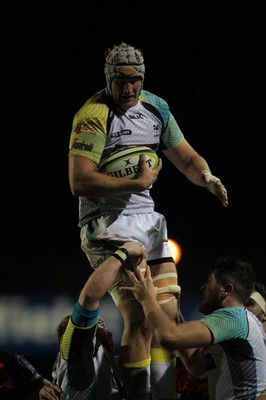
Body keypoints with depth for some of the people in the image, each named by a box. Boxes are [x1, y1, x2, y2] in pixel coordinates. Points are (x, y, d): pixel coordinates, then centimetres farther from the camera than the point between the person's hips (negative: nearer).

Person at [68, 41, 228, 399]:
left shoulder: (156, 108, 8)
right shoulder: (93, 115, -14)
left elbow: (187, 158, 12)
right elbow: (79, 182, -21)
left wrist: (207, 177, -11)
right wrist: (138, 183, -17)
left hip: (148, 220, 8)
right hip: (109, 224, -7)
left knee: (168, 316, 4)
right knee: (140, 319, -17)